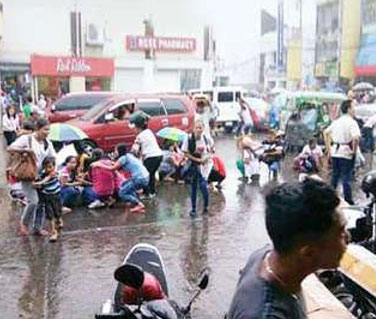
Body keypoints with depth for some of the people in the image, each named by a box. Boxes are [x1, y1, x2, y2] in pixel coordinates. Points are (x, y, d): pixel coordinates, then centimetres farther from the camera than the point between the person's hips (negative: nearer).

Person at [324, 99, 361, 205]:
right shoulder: (352, 122, -12)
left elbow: (325, 133, 16)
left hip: (335, 152, 6)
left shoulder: (336, 121, 10)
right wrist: (355, 151, -13)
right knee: (346, 178, 1)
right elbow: (356, 138, -25)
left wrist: (328, 147, 17)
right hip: (346, 154, -6)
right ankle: (348, 200, 7)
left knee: (334, 176, 15)